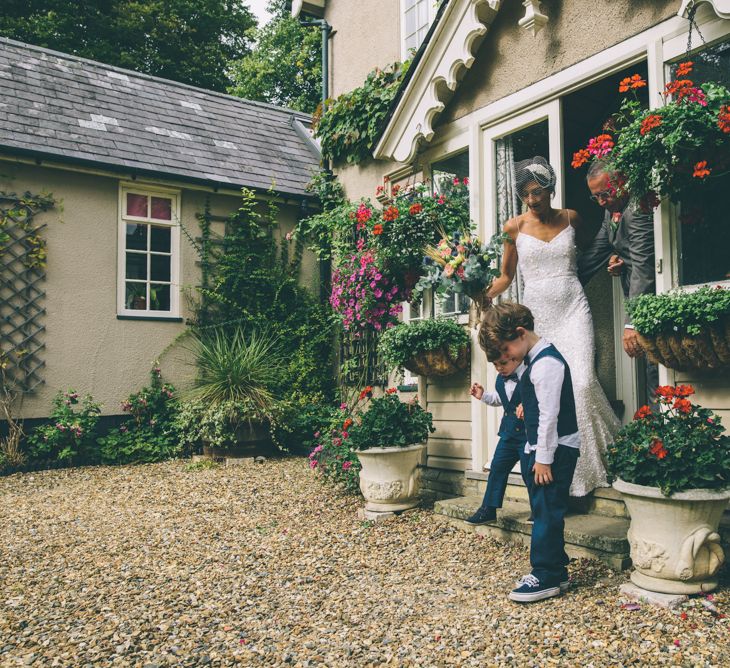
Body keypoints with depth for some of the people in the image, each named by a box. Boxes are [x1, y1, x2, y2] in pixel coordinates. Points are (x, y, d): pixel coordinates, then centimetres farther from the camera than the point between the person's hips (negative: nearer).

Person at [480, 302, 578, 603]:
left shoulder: (546, 363, -20)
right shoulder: (535, 359, 13)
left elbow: (549, 414, -22)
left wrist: (544, 458, -19)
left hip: (556, 449, -11)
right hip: (543, 449, 11)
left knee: (547, 512, -5)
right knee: (544, 511, 16)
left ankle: (546, 578, 5)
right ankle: (556, 571, 26)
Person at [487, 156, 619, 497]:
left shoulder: (570, 218, 7)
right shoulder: (515, 227, 5)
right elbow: (506, 276, 10)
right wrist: (484, 293, -8)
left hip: (572, 309, 0)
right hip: (536, 314, 0)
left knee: (582, 382, -18)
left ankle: (612, 448, 6)